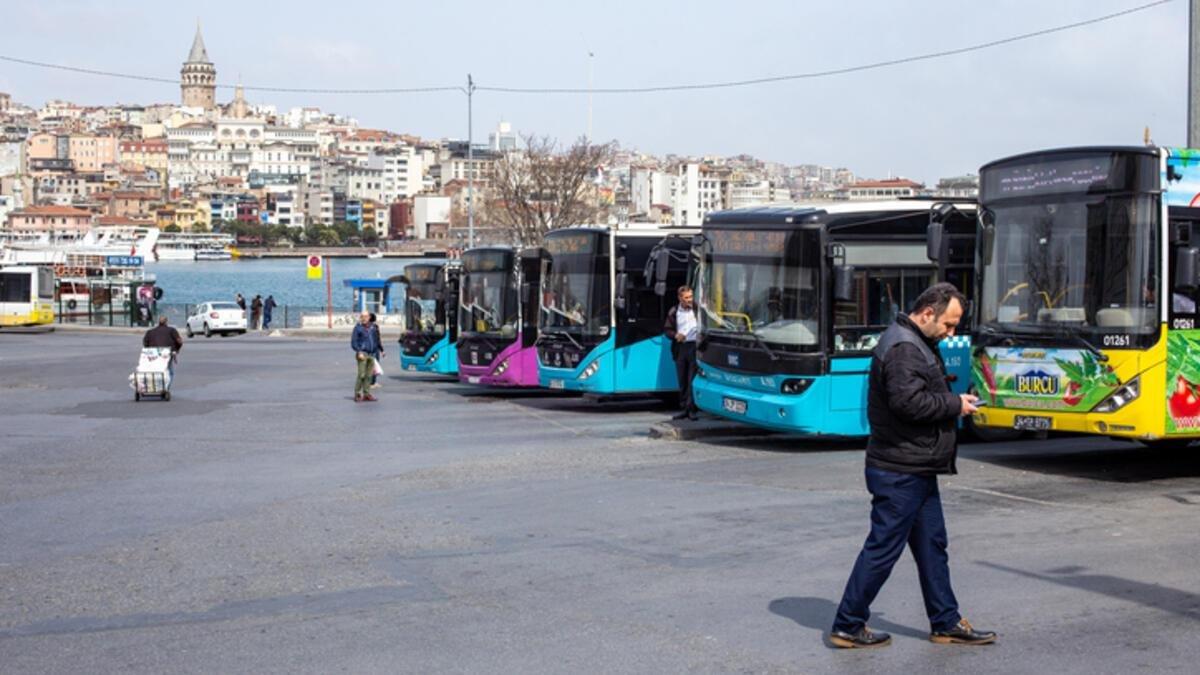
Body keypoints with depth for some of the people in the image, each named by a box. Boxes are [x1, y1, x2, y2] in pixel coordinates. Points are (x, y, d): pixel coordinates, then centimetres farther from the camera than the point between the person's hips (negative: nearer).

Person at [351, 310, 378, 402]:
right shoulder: (358, 327, -2)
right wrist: (359, 352, -14)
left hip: (371, 354, 6)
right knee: (361, 375, -10)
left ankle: (366, 394, 9)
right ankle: (357, 394, -5)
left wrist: (375, 352, 17)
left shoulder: (371, 328, 15)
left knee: (369, 375, 5)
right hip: (362, 354, -6)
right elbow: (353, 342, -5)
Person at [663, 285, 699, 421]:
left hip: (694, 346, -3)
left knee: (692, 380, -6)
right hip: (680, 348, 3)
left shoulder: (697, 309, -1)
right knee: (682, 381, 9)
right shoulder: (674, 312, 8)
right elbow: (667, 329, 11)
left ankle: (692, 409, -2)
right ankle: (684, 408, 17)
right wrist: (675, 335, -8)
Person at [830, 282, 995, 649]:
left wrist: (952, 400, 6)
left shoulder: (915, 343, 16)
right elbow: (908, 402, -28)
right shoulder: (903, 347, -19)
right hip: (900, 471, -11)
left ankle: (946, 623, 24)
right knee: (883, 548, -4)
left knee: (932, 545, 15)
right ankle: (848, 626, 6)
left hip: (917, 469, 11)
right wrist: (954, 405, -15)